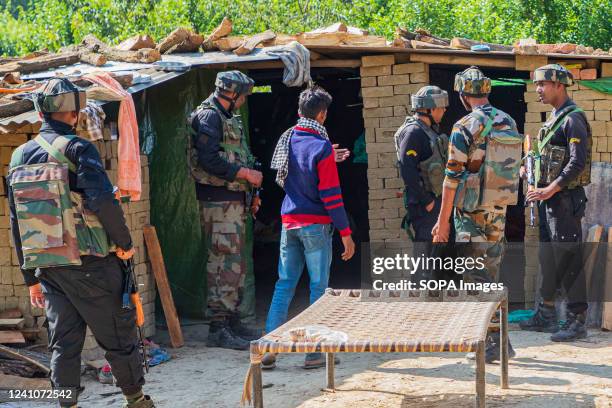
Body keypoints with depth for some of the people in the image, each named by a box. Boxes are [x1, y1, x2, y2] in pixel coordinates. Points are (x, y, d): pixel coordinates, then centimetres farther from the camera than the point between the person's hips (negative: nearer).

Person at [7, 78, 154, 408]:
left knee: (63, 341, 12)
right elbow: (102, 201, -25)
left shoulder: (18, 158, 8)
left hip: (47, 266, 5)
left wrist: (31, 277, 17)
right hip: (90, 264, -5)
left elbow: (17, 223, 11)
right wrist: (124, 242, -10)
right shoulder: (77, 149, -12)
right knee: (118, 333, 9)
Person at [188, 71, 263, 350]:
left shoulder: (229, 118, 20)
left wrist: (250, 192, 19)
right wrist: (245, 173, -15)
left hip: (234, 199, 10)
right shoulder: (209, 117, -11)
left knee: (235, 264, 14)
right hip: (218, 200, -10)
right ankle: (218, 329, -9)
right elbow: (208, 160, -22)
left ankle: (232, 320, 22)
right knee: (224, 263, -11)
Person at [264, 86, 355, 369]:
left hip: (289, 221, 6)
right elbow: (330, 195, -15)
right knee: (319, 286, 3)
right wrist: (345, 233, -11)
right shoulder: (321, 146, -14)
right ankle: (314, 351, 5)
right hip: (315, 224, -6)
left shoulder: (287, 139, 6)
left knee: (284, 284, 10)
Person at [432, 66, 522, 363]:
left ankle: (495, 341, -3)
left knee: (475, 276, -1)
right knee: (491, 274, 15)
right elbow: (514, 169, 14)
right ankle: (499, 340, 20)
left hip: (472, 212, -7)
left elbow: (452, 177, -13)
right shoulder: (510, 124, 8)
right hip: (499, 210, 7)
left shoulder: (465, 127, -12)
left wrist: (443, 221, -8)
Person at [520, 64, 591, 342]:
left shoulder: (573, 119, -14)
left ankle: (577, 320, -3)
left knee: (568, 258, -7)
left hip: (565, 199, -10)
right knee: (548, 256, 15)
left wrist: (550, 189, -23)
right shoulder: (554, 118, 15)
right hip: (549, 198, 10)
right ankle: (546, 314, 24)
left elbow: (578, 162, -23)